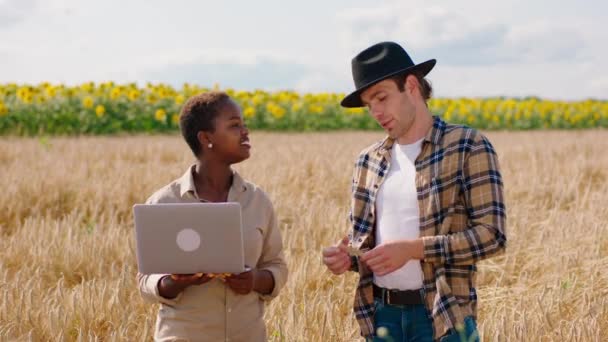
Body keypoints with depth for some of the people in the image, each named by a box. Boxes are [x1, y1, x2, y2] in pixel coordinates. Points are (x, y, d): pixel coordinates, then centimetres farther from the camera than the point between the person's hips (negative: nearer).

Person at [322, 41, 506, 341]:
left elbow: (492, 235, -11)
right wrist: (347, 256, -4)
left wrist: (412, 249, -19)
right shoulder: (369, 161, 12)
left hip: (444, 317, -5)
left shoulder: (469, 147, -5)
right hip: (382, 315, 5)